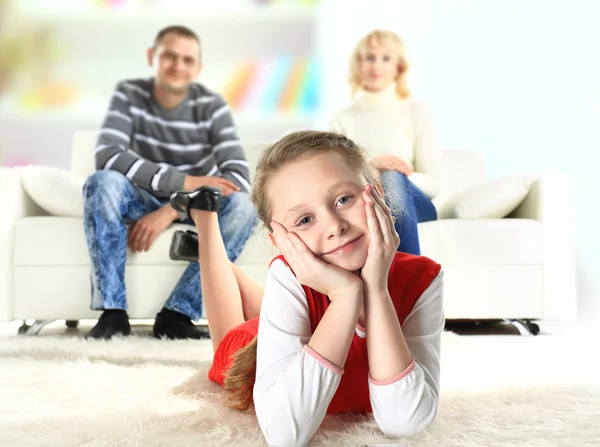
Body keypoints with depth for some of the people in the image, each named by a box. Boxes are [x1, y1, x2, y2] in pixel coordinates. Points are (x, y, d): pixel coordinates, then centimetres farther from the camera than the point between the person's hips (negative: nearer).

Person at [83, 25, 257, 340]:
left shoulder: (211, 105, -10)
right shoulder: (129, 95, -9)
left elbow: (238, 177, -21)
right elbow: (107, 155, -25)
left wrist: (170, 212, -31)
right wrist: (185, 181, -33)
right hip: (142, 202, 0)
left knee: (243, 205, -30)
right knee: (103, 182, -31)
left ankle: (177, 315, -28)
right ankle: (112, 311, -29)